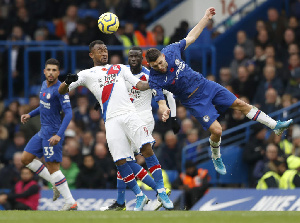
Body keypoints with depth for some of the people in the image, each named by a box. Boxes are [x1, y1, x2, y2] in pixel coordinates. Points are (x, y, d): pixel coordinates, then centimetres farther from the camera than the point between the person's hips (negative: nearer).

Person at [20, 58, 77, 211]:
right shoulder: (45, 84, 9)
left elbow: (68, 113, -23)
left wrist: (59, 135, -30)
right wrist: (30, 115, 20)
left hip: (53, 132, -10)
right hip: (43, 131, 10)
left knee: (52, 168, -11)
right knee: (26, 159, 13)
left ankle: (71, 203, -7)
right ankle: (56, 184, 17)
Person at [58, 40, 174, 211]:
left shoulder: (120, 68, 23)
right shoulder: (87, 74, 17)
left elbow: (140, 85, 18)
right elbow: (62, 91, 10)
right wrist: (68, 82, -13)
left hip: (129, 114, 1)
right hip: (111, 120, -1)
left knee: (147, 148, -15)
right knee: (121, 161, -8)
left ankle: (161, 192, -9)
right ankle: (140, 196, 9)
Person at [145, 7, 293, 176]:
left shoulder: (171, 50, -13)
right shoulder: (155, 79, -22)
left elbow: (191, 38, 2)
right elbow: (161, 101, -21)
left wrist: (206, 19, 3)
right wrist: (164, 111, -44)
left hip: (203, 84, 4)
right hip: (193, 101, -4)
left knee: (239, 104, 6)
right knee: (216, 130, -15)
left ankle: (276, 126, 17)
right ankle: (216, 157, 17)